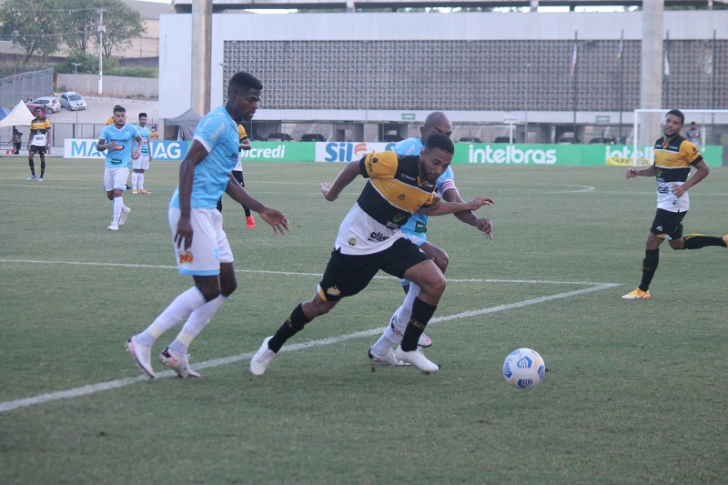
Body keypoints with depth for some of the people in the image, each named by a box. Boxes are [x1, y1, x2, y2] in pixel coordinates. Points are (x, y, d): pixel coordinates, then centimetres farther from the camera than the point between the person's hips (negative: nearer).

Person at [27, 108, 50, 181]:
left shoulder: (45, 120, -1)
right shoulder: (33, 121, 10)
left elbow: (48, 133, -3)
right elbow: (31, 133, 16)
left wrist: (48, 144, -11)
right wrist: (28, 143, 9)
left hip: (42, 144, -3)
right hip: (34, 143, 3)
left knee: (42, 159, 0)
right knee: (30, 156, -12)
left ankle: (41, 176, 9)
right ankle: (33, 174, 1)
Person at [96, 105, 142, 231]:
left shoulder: (131, 129, -1)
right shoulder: (107, 130, -1)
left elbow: (139, 139, 17)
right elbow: (98, 146, -1)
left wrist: (138, 150, -2)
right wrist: (108, 146, -22)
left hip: (123, 165, -3)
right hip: (109, 164, 3)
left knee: (118, 192, -17)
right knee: (110, 194, 12)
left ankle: (115, 223, -13)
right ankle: (124, 210, 41)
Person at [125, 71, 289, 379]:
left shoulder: (231, 128, 21)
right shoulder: (217, 122, -11)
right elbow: (188, 164, -18)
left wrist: (261, 210, 30)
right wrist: (185, 217, -25)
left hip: (208, 213, 10)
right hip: (194, 211, -10)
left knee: (227, 285, 10)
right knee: (208, 290, -10)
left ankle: (177, 351, 12)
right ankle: (143, 342, -6)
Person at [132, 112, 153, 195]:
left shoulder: (147, 129, 16)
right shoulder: (136, 128, -4)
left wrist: (150, 154, 21)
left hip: (146, 152, 7)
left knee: (142, 170, 9)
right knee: (136, 170, -8)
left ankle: (141, 188, 10)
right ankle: (134, 188, -9)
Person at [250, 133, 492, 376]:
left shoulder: (430, 184, -5)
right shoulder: (393, 163, -26)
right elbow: (353, 167, -11)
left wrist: (468, 206, 13)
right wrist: (332, 193, 4)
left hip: (391, 242, 6)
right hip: (356, 243, -6)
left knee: (436, 283, -12)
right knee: (321, 305, 1)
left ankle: (408, 348, 3)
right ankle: (272, 346, 24)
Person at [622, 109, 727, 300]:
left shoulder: (685, 146, -14)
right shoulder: (659, 143, 9)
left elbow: (704, 169, -10)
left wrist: (684, 186, -21)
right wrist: (637, 172, 5)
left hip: (674, 203, -9)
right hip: (664, 203, 9)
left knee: (652, 242, -7)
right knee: (677, 243, 20)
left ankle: (643, 290, 1)